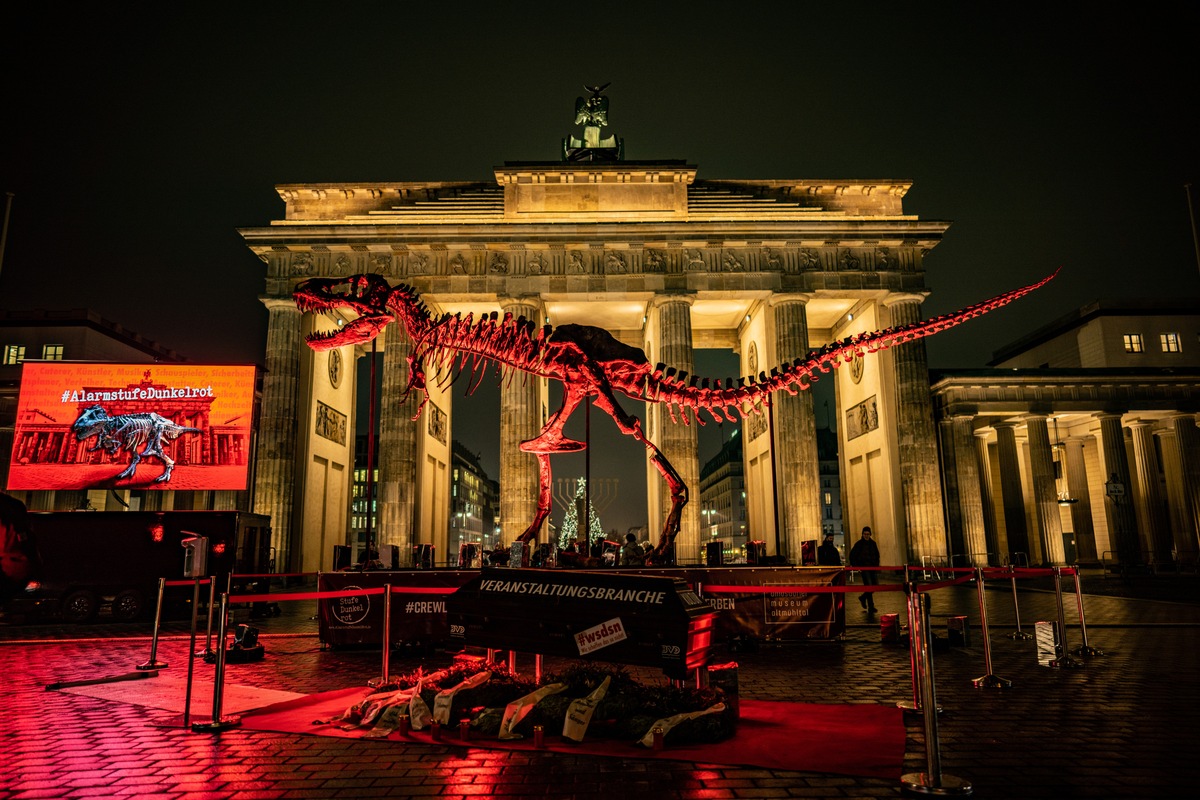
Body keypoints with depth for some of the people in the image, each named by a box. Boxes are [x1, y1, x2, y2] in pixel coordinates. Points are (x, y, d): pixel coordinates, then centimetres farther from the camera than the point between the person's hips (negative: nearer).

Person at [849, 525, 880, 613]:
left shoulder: (873, 543, 12)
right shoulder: (859, 544, -2)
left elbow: (877, 555, 23)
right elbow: (852, 555, 1)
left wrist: (876, 564, 11)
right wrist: (854, 565, -6)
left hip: (873, 567, 5)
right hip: (864, 567, -5)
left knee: (875, 585, 2)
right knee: (868, 586, -12)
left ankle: (863, 597, 27)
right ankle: (870, 607, -7)